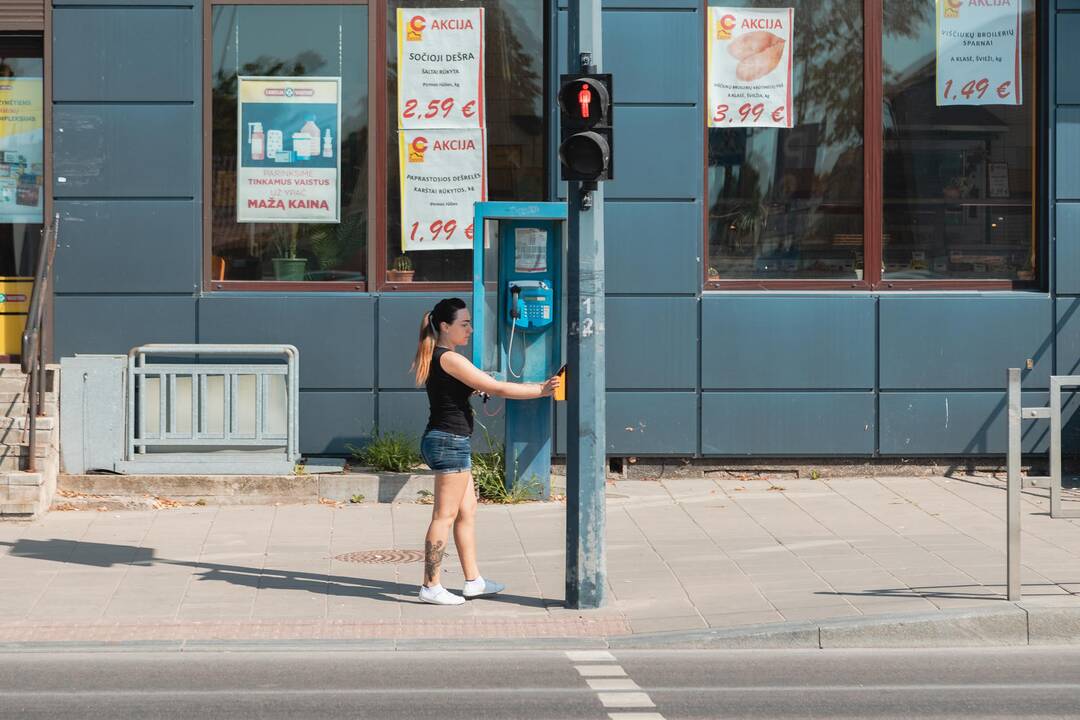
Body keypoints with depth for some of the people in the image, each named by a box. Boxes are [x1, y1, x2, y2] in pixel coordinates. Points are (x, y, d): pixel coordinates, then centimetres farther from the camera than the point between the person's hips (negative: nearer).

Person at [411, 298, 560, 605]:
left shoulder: (436, 358, 15)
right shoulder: (449, 359, -16)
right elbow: (497, 388, -16)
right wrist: (541, 390, -10)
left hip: (448, 441, 10)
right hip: (450, 442, -10)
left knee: (467, 512, 15)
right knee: (445, 515, -5)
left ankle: (473, 581, 21)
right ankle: (431, 586, -1)